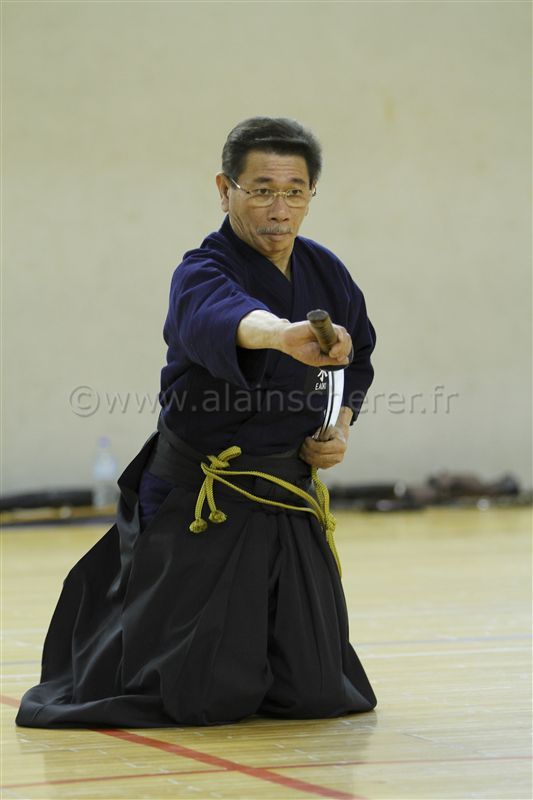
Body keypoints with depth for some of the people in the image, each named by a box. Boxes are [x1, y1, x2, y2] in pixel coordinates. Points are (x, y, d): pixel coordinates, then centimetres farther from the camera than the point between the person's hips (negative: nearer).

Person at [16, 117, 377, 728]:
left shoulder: (327, 274, 2)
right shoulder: (201, 275, -18)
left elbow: (356, 362, 20)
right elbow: (225, 316, -44)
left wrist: (340, 427, 0)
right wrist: (282, 334, -66)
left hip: (288, 504, 6)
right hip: (198, 508, -6)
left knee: (314, 693, 6)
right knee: (203, 700, -6)